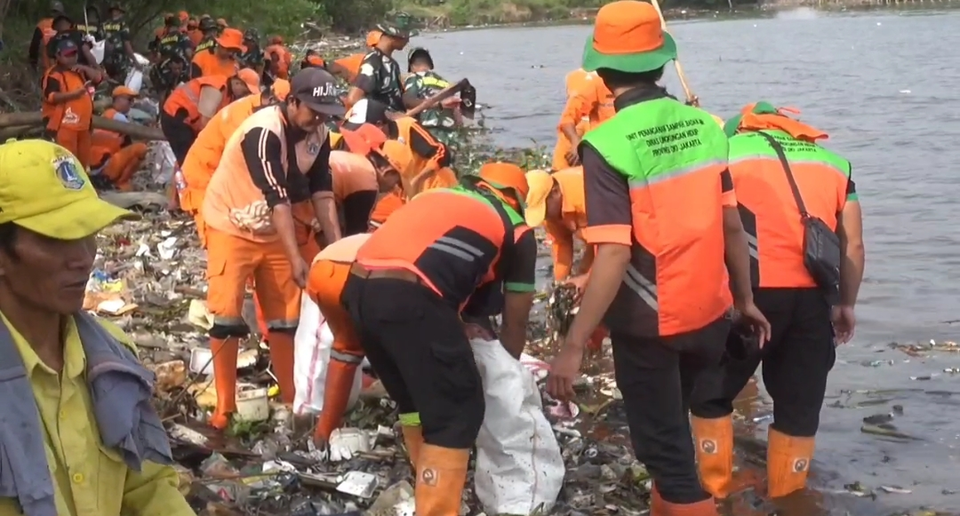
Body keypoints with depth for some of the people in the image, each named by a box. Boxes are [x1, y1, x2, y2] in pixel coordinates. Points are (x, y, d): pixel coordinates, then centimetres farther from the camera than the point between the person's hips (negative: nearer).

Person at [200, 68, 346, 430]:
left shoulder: (318, 134, -7)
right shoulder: (264, 132, -29)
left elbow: (322, 192, -4)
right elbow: (277, 198, -32)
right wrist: (296, 258, -34)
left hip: (274, 230, 6)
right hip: (232, 227, -6)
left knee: (285, 315, 7)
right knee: (227, 314, -7)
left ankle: (291, 398, 17)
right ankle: (225, 406, 2)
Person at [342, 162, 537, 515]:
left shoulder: (439, 196, 33)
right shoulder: (516, 229, 17)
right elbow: (515, 323, 24)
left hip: (358, 287, 7)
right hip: (409, 296, -7)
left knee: (415, 397, 26)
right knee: (458, 413, 5)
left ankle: (429, 484, 40)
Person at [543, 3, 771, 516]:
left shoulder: (608, 143, -19)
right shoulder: (704, 126, -3)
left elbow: (613, 257, -24)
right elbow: (732, 227, 2)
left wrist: (573, 346, -20)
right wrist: (746, 301, 16)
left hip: (649, 326, -6)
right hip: (709, 316, 6)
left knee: (666, 450, 9)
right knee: (671, 433, 27)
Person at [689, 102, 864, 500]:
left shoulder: (730, 150, 14)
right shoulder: (833, 163, 23)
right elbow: (854, 246, 15)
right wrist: (845, 304, 25)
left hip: (753, 291, -3)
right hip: (814, 296, 3)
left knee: (711, 393, 17)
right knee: (800, 405, 17)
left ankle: (714, 493, 20)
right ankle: (787, 498, 26)